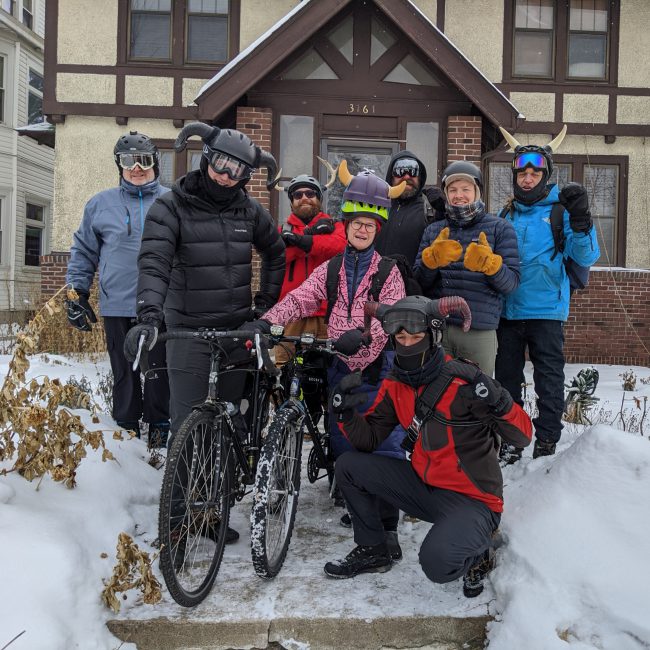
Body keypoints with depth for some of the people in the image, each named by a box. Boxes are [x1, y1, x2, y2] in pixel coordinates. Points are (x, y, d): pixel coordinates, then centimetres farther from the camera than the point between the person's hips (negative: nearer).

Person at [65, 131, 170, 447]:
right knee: (124, 376, 7)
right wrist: (77, 293, 9)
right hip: (117, 307, 1)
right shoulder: (101, 203, 9)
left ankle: (160, 430, 17)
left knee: (159, 373, 3)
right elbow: (83, 250, 14)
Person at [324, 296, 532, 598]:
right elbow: (369, 439, 4)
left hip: (472, 500, -6)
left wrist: (495, 399, -38)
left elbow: (523, 436, -20)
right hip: (424, 485, 7)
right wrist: (347, 412, -14)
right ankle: (372, 550, 17)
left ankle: (478, 553, 5)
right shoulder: (395, 385, 1)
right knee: (349, 466, -1)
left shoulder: (462, 380, -20)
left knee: (438, 562, -32)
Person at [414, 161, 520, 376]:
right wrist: (432, 258, -12)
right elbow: (420, 283, 7)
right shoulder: (434, 230, 14)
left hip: (480, 332, -2)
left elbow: (512, 283, -1)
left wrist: (489, 263, -20)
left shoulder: (500, 228, 6)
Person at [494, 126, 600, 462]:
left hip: (547, 311, -4)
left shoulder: (560, 211, -1)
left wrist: (580, 221, -23)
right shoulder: (508, 214, 11)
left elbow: (586, 257, -11)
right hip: (508, 310, 5)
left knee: (549, 381, 3)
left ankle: (546, 444, 15)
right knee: (507, 378, 12)